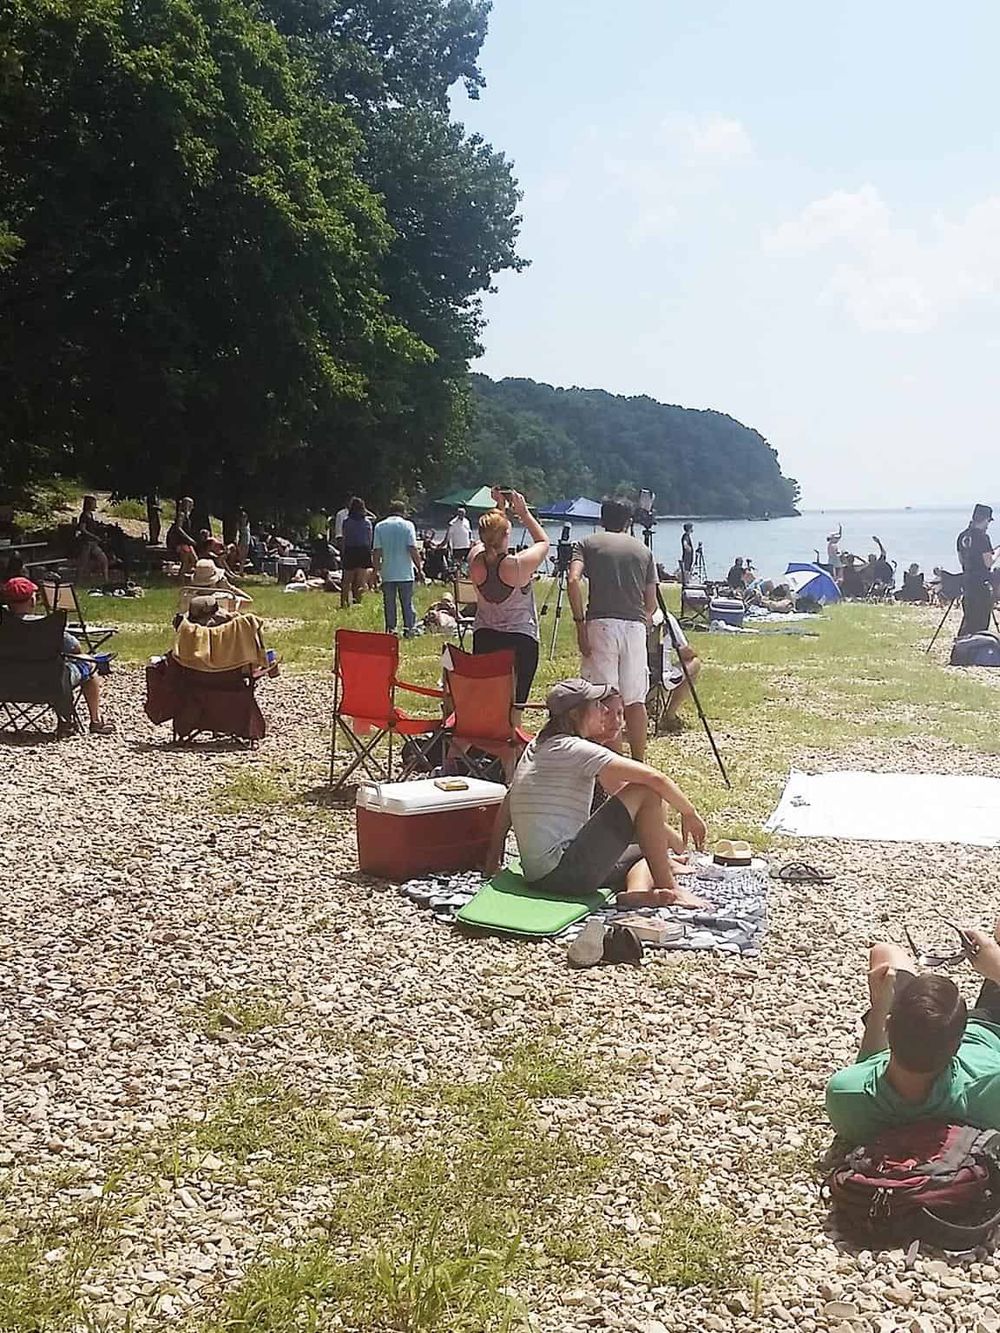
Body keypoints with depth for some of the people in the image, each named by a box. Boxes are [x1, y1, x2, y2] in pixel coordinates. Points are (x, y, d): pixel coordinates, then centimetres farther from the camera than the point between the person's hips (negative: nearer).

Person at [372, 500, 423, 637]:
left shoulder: (379, 526, 2)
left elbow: (377, 550, -1)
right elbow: (413, 549, -9)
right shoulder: (407, 525, -3)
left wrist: (376, 570, 6)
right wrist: (420, 568, -4)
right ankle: (409, 628, 6)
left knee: (389, 604, 8)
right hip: (405, 573, -1)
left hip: (387, 573, 1)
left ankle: (390, 630, 9)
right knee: (407, 603, 7)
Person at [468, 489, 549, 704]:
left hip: (483, 639, 4)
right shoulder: (519, 565, -18)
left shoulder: (476, 560, -6)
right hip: (521, 640, -4)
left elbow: (490, 543, 18)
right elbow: (543, 541, 2)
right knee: (515, 704, 0)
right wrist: (524, 513, 5)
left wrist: (500, 509, 15)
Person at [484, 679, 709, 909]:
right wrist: (689, 813, -1)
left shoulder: (536, 748, 15)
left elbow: (507, 804, 22)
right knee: (646, 793, -8)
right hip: (563, 871, -10)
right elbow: (654, 778, -15)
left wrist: (494, 856, 29)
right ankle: (668, 890, -4)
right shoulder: (576, 749, -11)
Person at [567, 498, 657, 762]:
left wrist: (580, 623, -6)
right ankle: (638, 765, 15)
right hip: (635, 626, 2)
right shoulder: (643, 550, 18)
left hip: (601, 624, -2)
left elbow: (573, 581, -8)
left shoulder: (587, 544, 10)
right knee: (635, 700, 9)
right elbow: (651, 602, 16)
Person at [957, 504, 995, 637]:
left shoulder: (962, 535, 8)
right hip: (982, 583, -8)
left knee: (969, 617, 16)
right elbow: (988, 563, -16)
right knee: (980, 622, -1)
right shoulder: (982, 537, -16)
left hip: (968, 581, 8)